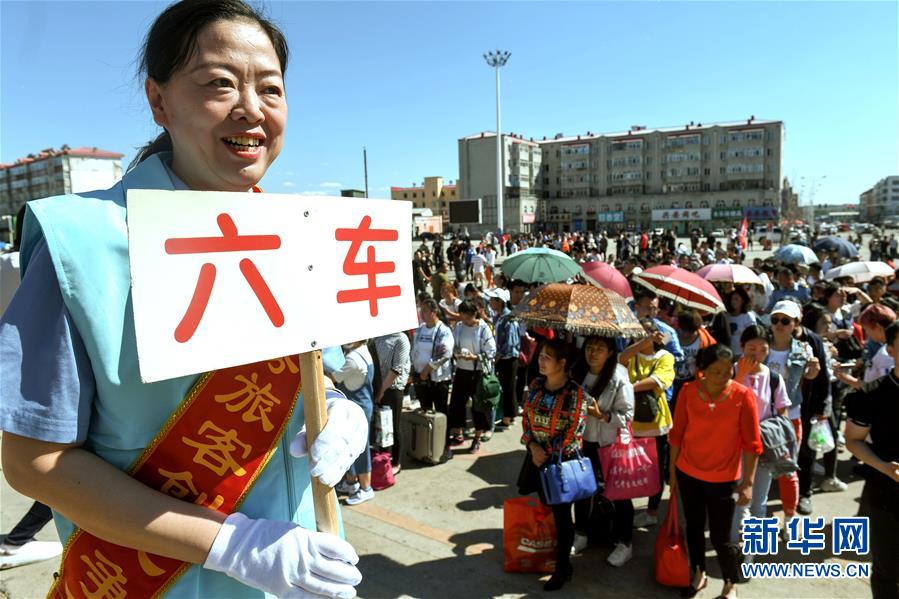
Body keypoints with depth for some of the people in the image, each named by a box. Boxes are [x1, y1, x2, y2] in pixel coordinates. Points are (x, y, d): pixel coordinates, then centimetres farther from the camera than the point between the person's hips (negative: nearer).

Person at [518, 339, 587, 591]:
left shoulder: (575, 393, -17)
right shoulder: (535, 385, 1)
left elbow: (574, 433, -16)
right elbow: (526, 419, 6)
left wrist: (549, 455, -13)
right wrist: (533, 446, -9)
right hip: (535, 456, 5)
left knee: (561, 514, 6)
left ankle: (562, 568, 22)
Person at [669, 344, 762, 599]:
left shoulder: (743, 396, -16)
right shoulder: (688, 391, -10)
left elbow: (752, 443, -11)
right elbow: (677, 434, -1)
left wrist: (748, 482, -12)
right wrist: (672, 471, 4)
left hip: (723, 479, -2)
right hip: (688, 474, 2)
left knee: (721, 537, 7)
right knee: (693, 527, 18)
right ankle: (699, 574, 42)